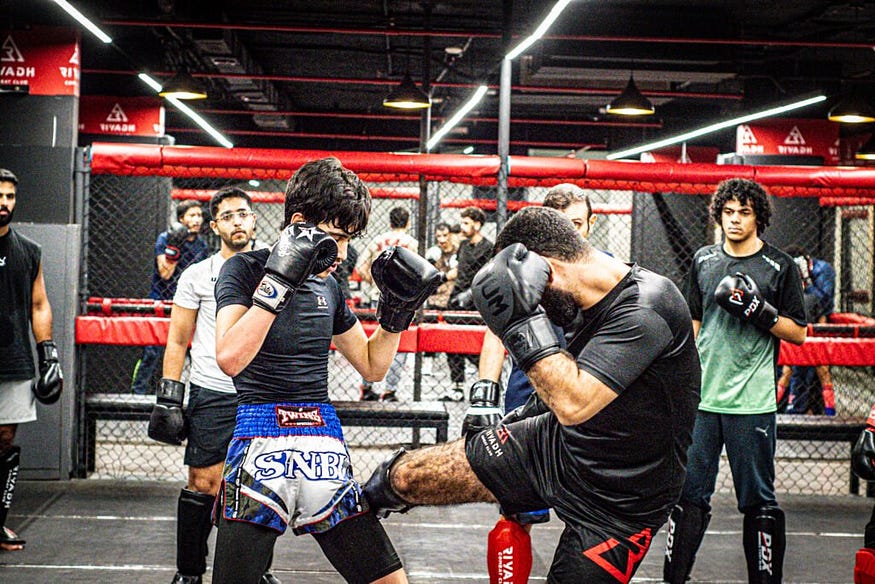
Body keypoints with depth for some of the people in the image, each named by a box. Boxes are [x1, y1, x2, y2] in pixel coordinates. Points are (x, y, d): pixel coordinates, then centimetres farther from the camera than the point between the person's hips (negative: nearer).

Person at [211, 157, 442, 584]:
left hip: (325, 444, 6)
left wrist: (397, 308, 11)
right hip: (262, 442, -5)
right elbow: (229, 358, -20)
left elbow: (372, 367, 24)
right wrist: (280, 280, -21)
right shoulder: (244, 269, -3)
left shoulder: (328, 287, 14)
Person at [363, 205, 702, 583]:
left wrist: (523, 319, -34)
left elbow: (575, 403, -36)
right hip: (554, 448, 7)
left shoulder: (646, 308, -28)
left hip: (616, 507, -7)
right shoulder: (588, 302, -1)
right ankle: (363, 500, 38)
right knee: (405, 476, 7)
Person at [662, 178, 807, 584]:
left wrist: (759, 311, -14)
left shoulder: (779, 266, 1)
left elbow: (798, 333, 1)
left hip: (752, 400, -3)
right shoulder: (703, 261, 12)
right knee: (688, 493, 5)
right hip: (701, 397, 3)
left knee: (758, 501, 1)